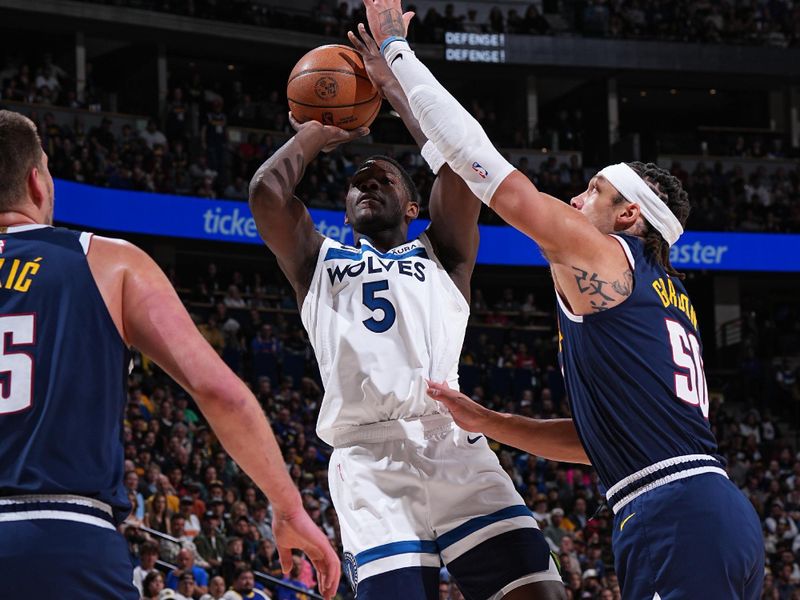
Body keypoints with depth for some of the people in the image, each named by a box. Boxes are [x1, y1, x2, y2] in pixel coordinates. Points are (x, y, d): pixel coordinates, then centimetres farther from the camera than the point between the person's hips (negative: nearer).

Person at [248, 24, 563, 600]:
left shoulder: (440, 255, 26)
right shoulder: (320, 262, 28)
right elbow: (267, 190, 10)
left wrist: (394, 86, 22)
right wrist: (314, 134, 28)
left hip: (453, 446, 0)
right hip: (368, 460, 0)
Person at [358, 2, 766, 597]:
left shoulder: (602, 255, 2)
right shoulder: (666, 293, 26)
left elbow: (484, 164, 3)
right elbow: (600, 438, 29)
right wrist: (486, 422, 30)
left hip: (676, 521, -9)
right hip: (719, 513, 9)